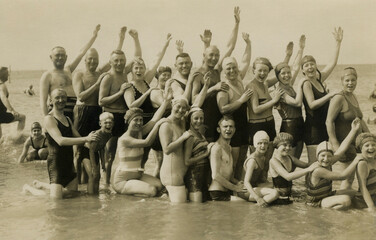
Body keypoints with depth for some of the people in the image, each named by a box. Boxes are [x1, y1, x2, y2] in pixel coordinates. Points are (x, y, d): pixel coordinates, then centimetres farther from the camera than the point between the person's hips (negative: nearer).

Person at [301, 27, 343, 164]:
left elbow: (333, 63, 19)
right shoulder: (306, 84, -10)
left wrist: (338, 42, 19)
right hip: (313, 128, -8)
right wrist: (329, 95, -23)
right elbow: (312, 104, -21)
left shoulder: (319, 79, 12)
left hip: (324, 126, 8)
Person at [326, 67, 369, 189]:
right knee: (348, 179, -6)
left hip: (355, 141, 9)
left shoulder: (353, 96, 13)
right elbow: (329, 121, -19)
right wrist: (335, 145, -23)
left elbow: (360, 120, 23)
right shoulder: (339, 98, -15)